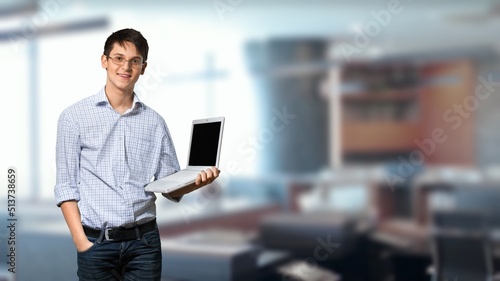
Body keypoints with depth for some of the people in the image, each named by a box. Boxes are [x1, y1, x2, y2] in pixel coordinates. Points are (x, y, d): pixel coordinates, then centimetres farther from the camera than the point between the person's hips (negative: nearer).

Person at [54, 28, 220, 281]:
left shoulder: (154, 122, 7)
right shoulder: (74, 117, 1)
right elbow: (66, 186, -1)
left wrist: (197, 181, -11)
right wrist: (81, 242, -9)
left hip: (144, 241, 2)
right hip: (96, 242, -2)